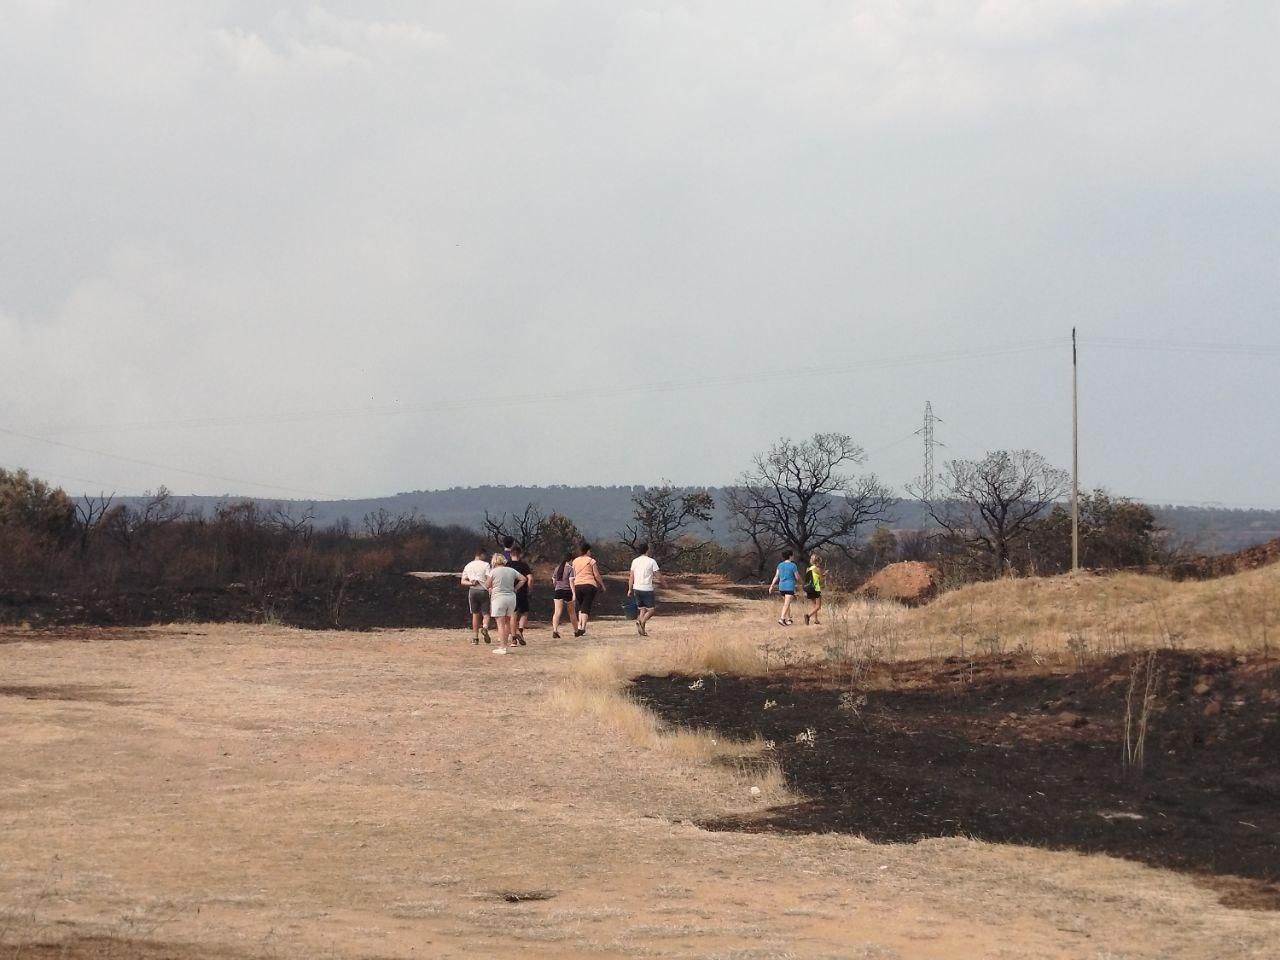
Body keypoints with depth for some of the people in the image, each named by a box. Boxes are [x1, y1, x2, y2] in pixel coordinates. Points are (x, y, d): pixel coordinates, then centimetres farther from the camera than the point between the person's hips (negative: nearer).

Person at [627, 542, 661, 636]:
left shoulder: (635, 561, 6)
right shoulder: (651, 561, -7)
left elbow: (631, 576, 5)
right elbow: (658, 576, -4)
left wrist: (630, 589, 11)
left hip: (637, 589, 5)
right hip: (647, 589, -5)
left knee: (642, 609, 13)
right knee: (650, 610, 2)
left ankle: (642, 630, 3)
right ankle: (641, 622, -25)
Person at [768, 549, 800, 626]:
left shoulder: (780, 565, 7)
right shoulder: (793, 566, -8)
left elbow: (776, 577, 6)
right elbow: (797, 577, -2)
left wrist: (772, 586, 10)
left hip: (781, 587, 6)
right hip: (790, 587, -6)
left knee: (786, 603, 20)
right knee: (786, 604, -11)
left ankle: (788, 619, 27)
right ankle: (782, 618, -25)